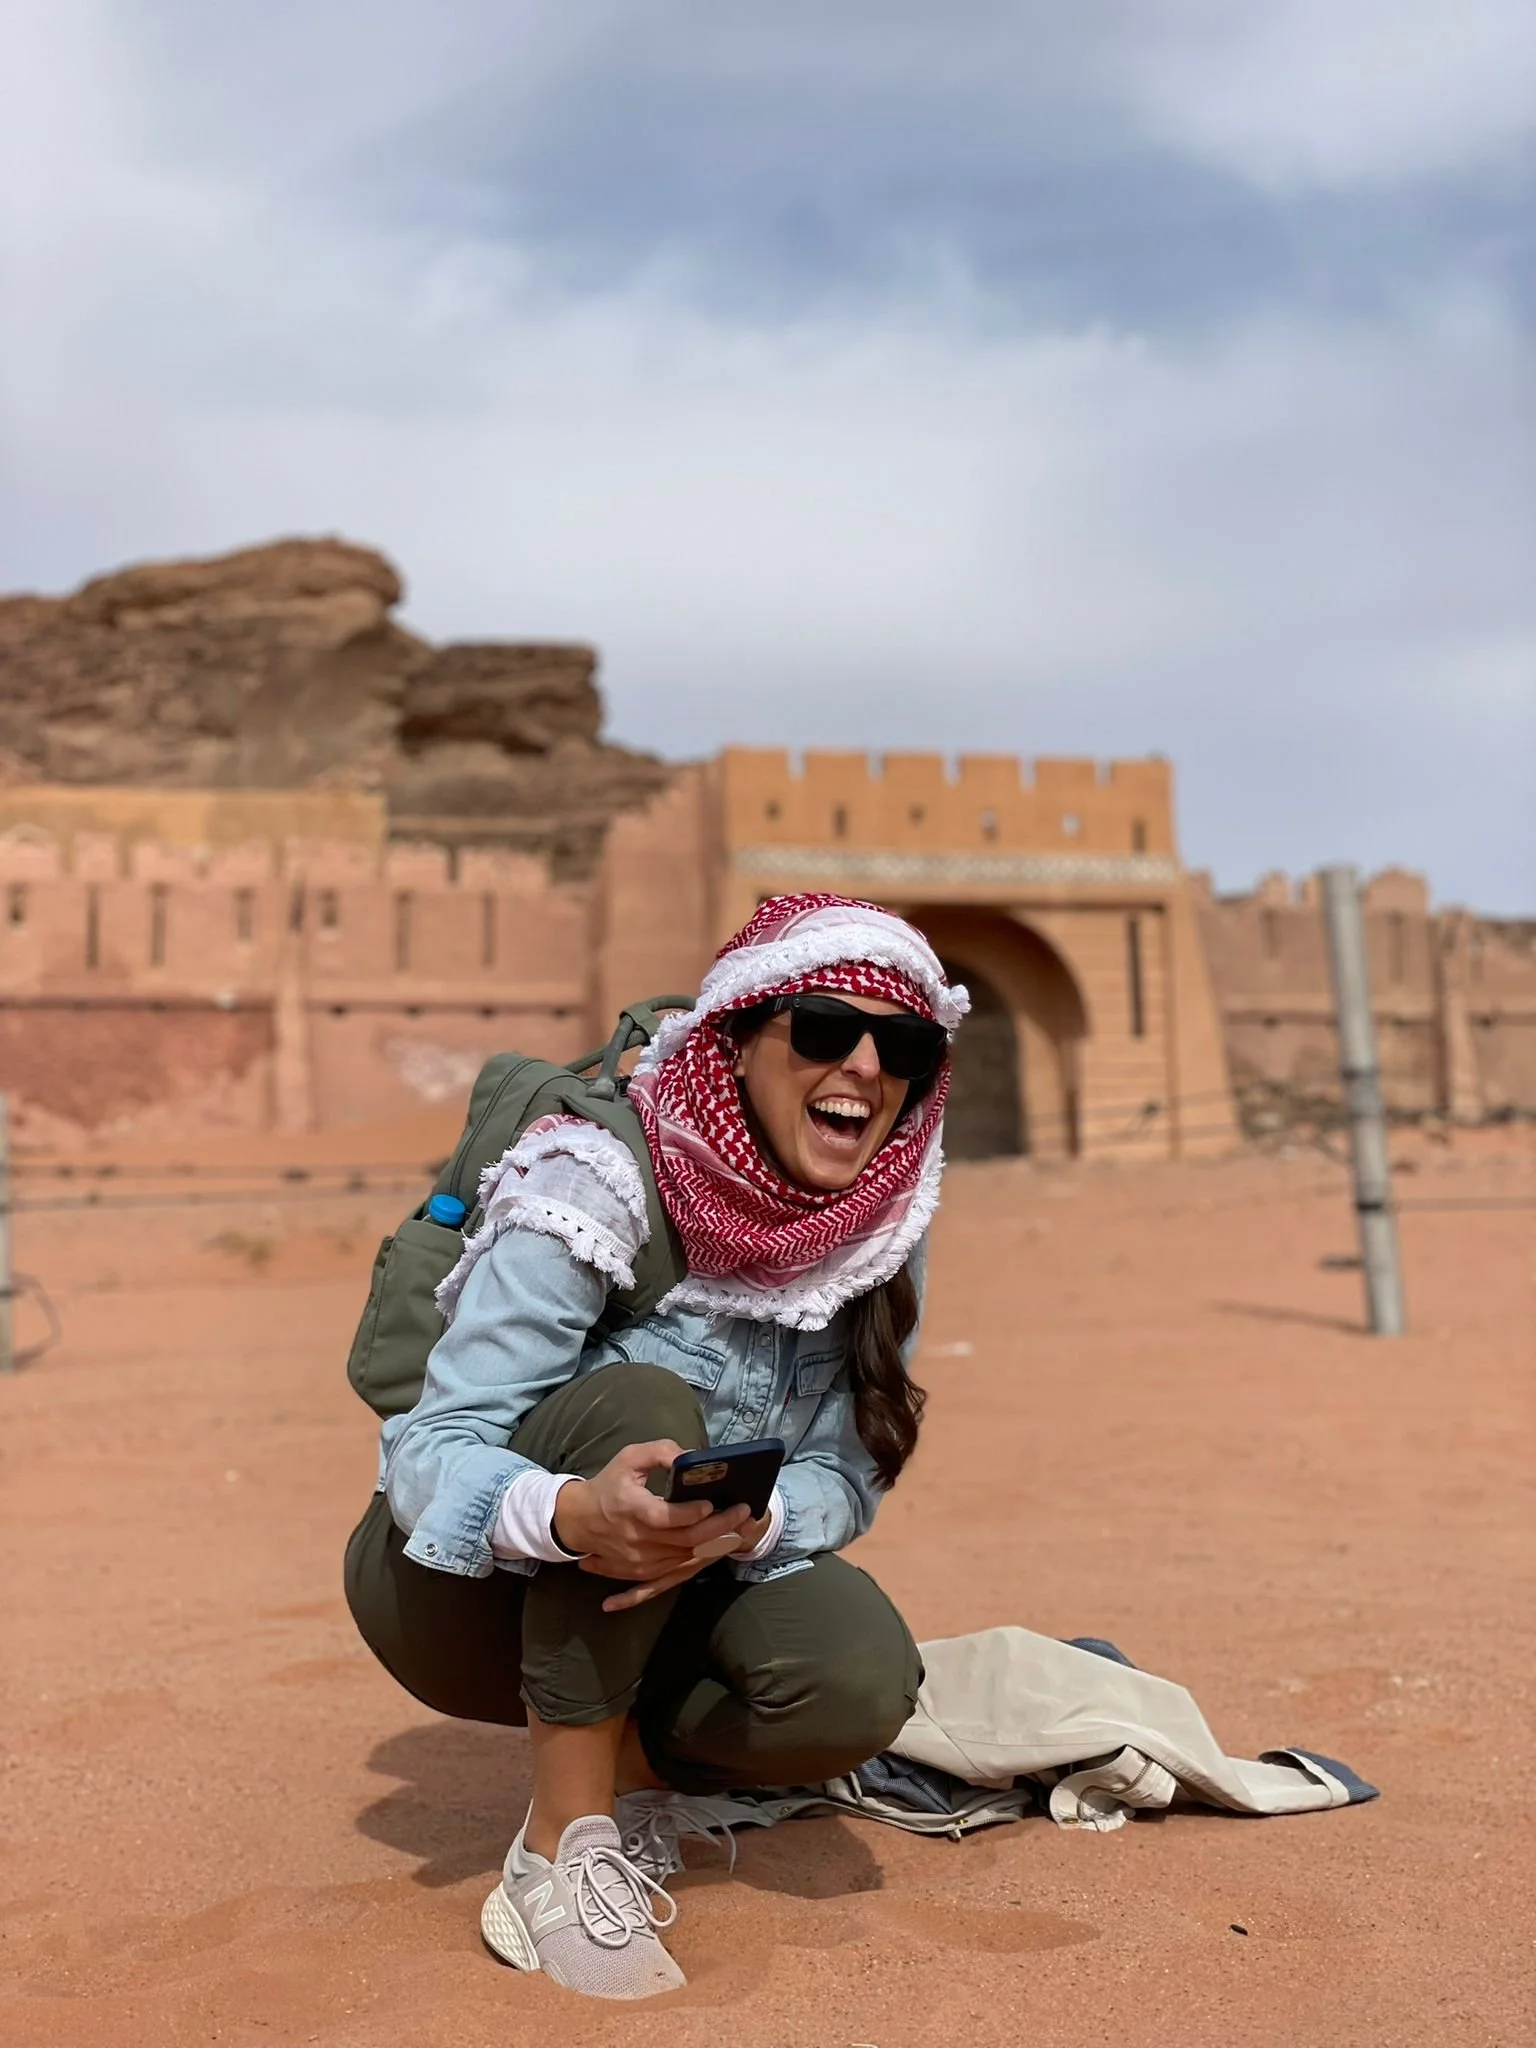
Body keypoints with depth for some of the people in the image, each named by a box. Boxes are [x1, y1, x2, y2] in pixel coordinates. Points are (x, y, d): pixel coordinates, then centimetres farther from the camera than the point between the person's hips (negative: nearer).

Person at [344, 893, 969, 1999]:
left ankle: (632, 1760, 6)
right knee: (640, 1400, -33)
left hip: (657, 1600, 4)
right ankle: (562, 1847, -20)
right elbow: (433, 1450, -26)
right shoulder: (595, 1184, -26)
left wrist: (744, 1524, -32)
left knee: (859, 1682, -25)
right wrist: (575, 1514, -47)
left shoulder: (881, 1227, -10)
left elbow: (846, 1478, -9)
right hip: (462, 1588, -3)